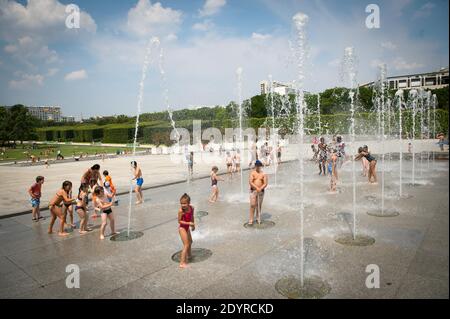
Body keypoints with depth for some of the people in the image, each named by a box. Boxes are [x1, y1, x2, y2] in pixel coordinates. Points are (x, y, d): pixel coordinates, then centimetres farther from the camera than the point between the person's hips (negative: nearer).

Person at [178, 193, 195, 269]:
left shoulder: (191, 208, -11)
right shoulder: (181, 211, -28)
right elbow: (179, 221, -20)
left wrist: (193, 225, 19)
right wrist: (189, 223, -28)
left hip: (187, 227, 7)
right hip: (182, 228, -7)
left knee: (190, 242, 27)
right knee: (186, 245, -8)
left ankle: (189, 255, 51)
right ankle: (182, 263, -4)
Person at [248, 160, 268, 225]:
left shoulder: (263, 174, 2)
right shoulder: (252, 173, -2)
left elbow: (265, 184, -3)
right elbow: (250, 182, -12)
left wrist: (260, 188, -20)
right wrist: (257, 188, -21)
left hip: (261, 191, 2)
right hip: (253, 191, -2)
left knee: (259, 205, 9)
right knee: (252, 205, -7)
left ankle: (258, 218, 23)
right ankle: (251, 219, -3)